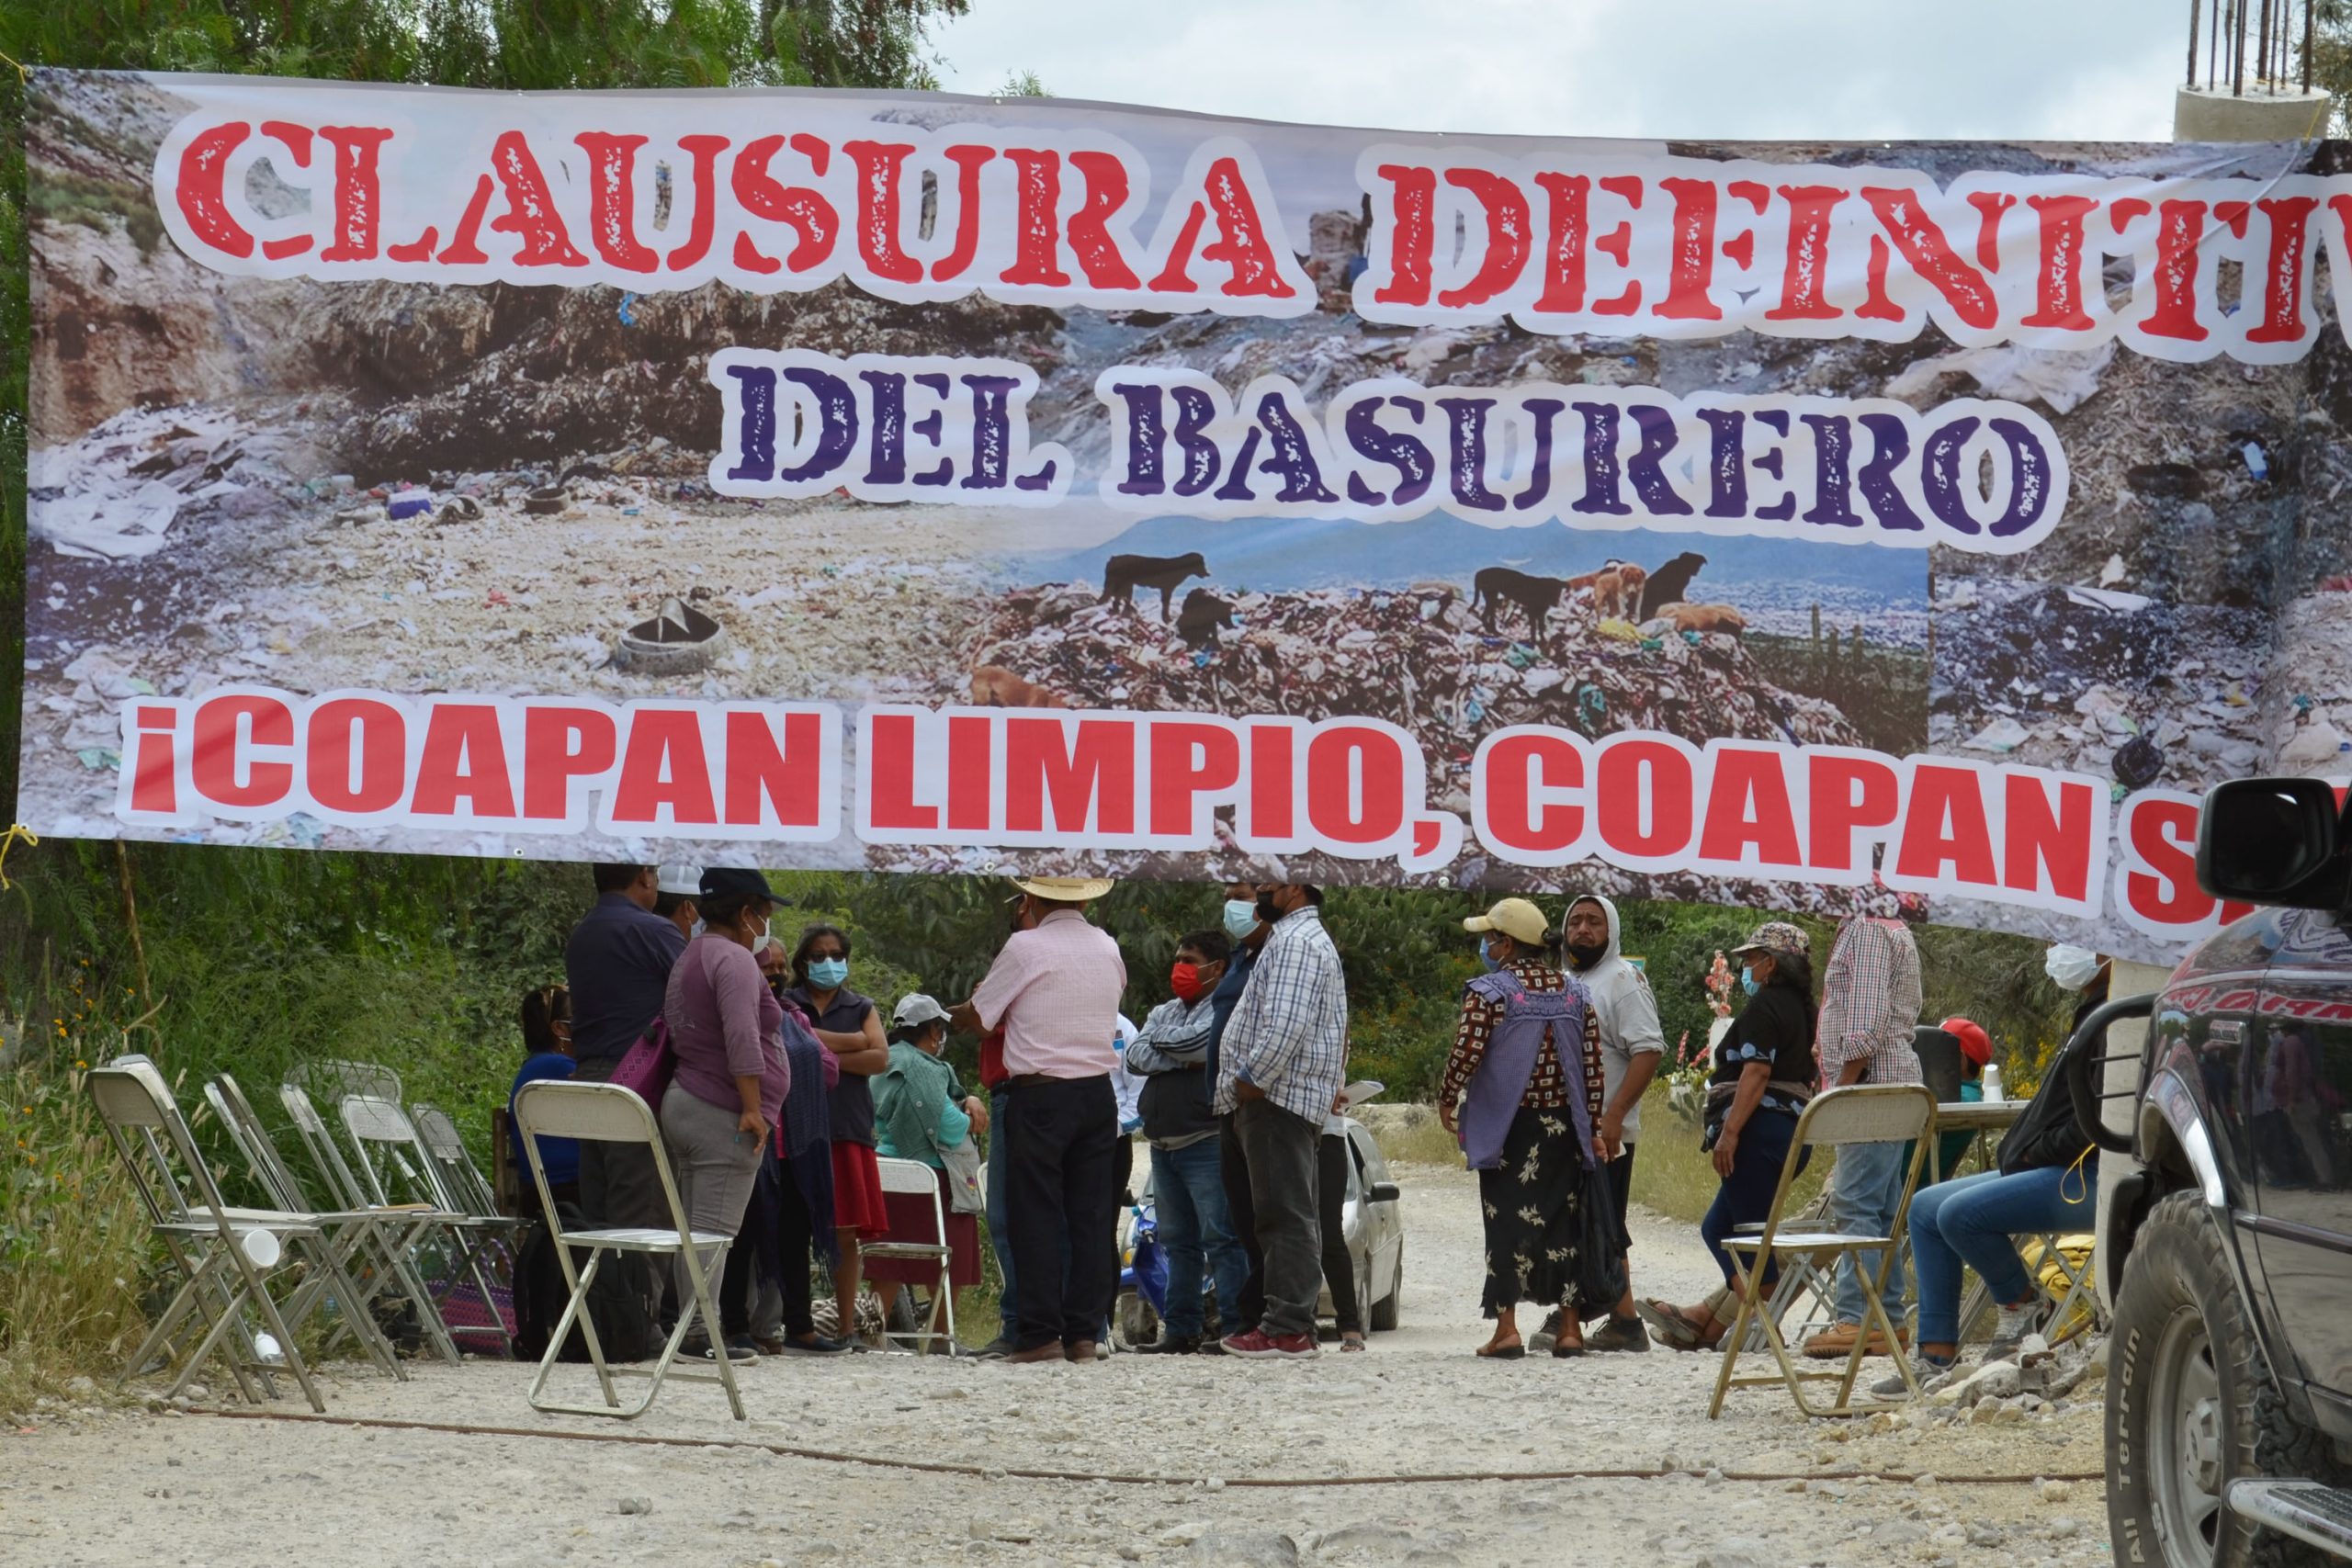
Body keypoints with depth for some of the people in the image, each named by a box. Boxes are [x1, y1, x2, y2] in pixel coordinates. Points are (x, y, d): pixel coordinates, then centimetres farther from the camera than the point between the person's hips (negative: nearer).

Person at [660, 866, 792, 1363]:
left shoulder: (689, 958, 21)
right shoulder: (733, 958, -11)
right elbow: (742, 1036, -21)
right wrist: (753, 1108, -21)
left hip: (682, 1103, 10)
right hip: (720, 1114, -10)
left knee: (693, 1225, 9)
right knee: (714, 1228, -10)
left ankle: (691, 1326, 10)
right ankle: (700, 1333, -13)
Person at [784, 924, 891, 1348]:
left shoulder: (862, 1008, 19)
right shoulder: (786, 1005, 12)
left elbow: (880, 1058, 3)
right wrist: (853, 1042, -1)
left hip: (848, 1130, 2)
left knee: (846, 1234, -2)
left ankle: (846, 1326, 2)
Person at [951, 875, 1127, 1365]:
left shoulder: (1025, 947, -7)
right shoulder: (1109, 949, 9)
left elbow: (977, 1017, 0)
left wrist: (953, 1012, 23)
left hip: (1038, 1096, -5)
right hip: (1098, 1092, 5)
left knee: (1036, 1215, -1)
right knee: (1091, 1215, 6)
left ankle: (1041, 1332, -3)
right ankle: (1084, 1332, 6)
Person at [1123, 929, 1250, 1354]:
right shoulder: (1162, 1012, 20)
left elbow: (1198, 1042, -20)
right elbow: (1135, 1058, 5)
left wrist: (1159, 1039, -1)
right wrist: (1184, 1060, -7)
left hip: (1206, 1141, -8)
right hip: (1163, 1144, 8)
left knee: (1220, 1239, -9)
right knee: (1177, 1242, 10)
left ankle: (1234, 1326, -10)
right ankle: (1180, 1331, 13)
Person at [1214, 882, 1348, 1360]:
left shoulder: (1297, 941, -11)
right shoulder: (1299, 939, 24)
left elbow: (1287, 1024, -23)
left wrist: (1252, 1079, -17)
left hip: (1278, 1095, -11)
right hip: (1284, 1099, 11)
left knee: (1285, 1215, -13)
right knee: (1291, 1216, 11)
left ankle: (1288, 1329, -15)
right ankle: (1293, 1323, 13)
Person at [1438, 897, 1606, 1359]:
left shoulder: (1490, 992, -9)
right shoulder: (1575, 993, 7)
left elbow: (1466, 1054, -13)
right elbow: (1593, 1065, 6)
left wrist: (1447, 1100, 4)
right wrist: (1593, 1128, 10)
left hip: (1508, 1128, -4)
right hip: (1563, 1127, 4)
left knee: (1507, 1222, 0)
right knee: (1562, 1220, 9)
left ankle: (1506, 1329, -5)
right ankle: (1570, 1328, 9)